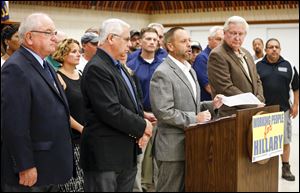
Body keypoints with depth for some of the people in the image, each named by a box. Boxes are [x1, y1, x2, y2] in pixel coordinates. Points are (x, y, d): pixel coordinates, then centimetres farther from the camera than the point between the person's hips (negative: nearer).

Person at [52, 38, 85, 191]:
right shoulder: (58, 77, -8)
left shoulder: (81, 75, 10)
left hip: (86, 137, 6)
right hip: (70, 138, -6)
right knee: (72, 183, -4)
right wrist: (81, 128, -11)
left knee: (86, 179, 6)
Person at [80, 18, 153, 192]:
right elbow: (111, 111, -23)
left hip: (127, 154, 9)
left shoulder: (118, 67, 15)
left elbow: (134, 103, 16)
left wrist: (143, 131, -2)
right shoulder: (96, 69, -15)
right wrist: (142, 126, -10)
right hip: (105, 156, -9)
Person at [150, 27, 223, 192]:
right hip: (173, 147, -9)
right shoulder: (162, 73, -14)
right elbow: (163, 112, -21)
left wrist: (210, 105, 5)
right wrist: (194, 119, -18)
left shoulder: (190, 70, 16)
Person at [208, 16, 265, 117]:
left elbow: (257, 80, 21)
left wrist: (259, 100, 2)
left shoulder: (246, 53, 17)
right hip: (231, 116, -7)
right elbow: (226, 89, -16)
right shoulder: (217, 55, -9)